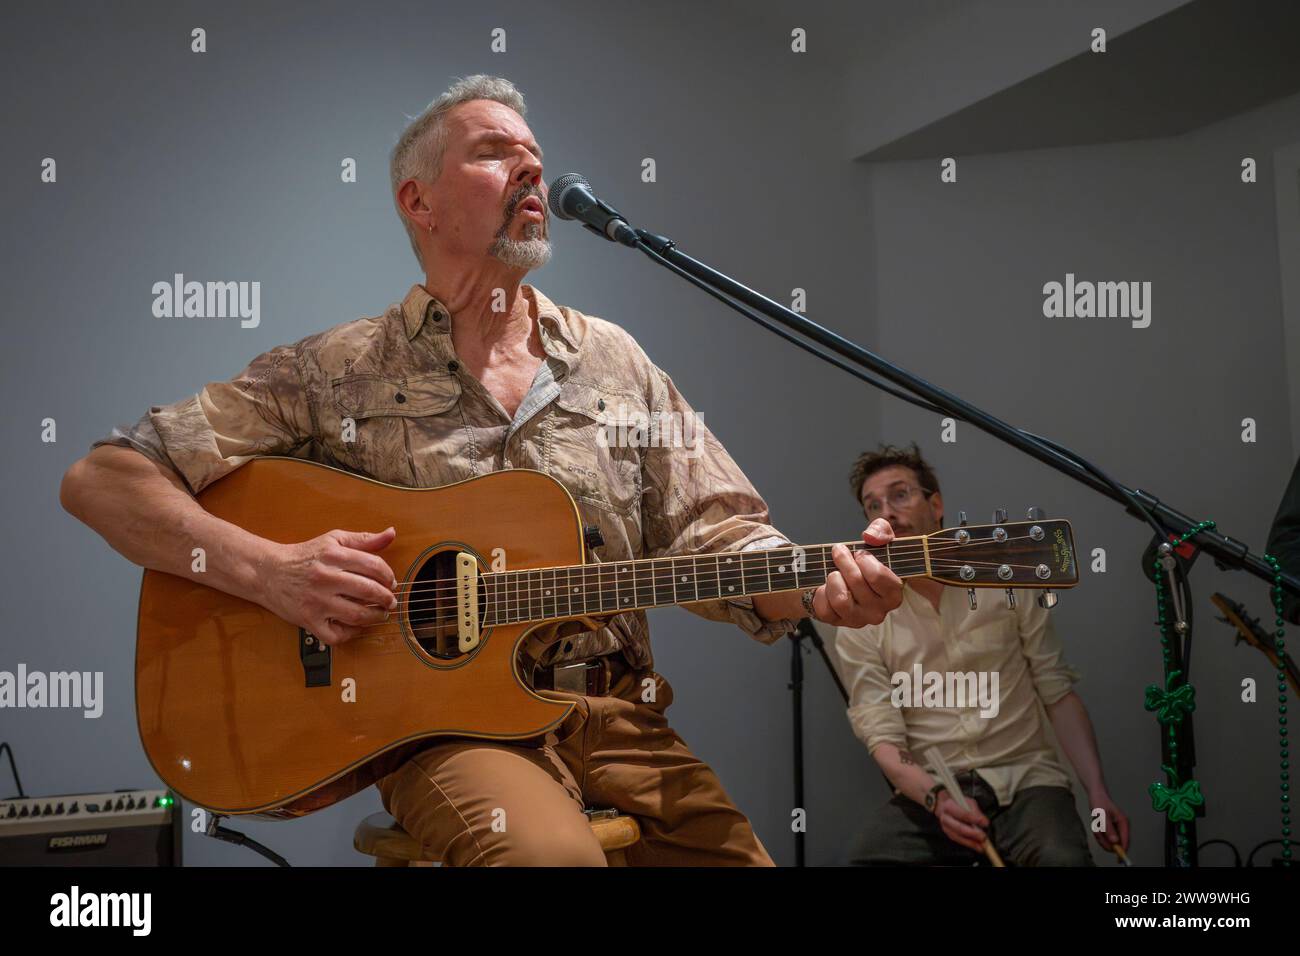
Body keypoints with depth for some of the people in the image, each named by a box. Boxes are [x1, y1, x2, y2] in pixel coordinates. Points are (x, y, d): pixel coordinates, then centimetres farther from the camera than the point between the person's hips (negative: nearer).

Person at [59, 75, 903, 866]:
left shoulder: (615, 363, 12)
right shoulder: (336, 372, 2)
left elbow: (716, 539, 6)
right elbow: (101, 479, 0)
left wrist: (822, 587, -15)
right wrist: (264, 568, -17)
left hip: (613, 714, 4)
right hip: (443, 719, -4)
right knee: (552, 852, -33)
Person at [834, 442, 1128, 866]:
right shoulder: (861, 624, 1)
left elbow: (1058, 693, 6)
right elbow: (883, 738, -6)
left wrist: (1098, 792, -5)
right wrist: (935, 797, -25)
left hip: (1024, 781, 0)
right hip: (929, 791, 0)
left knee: (1064, 859, -32)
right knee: (865, 857, -28)